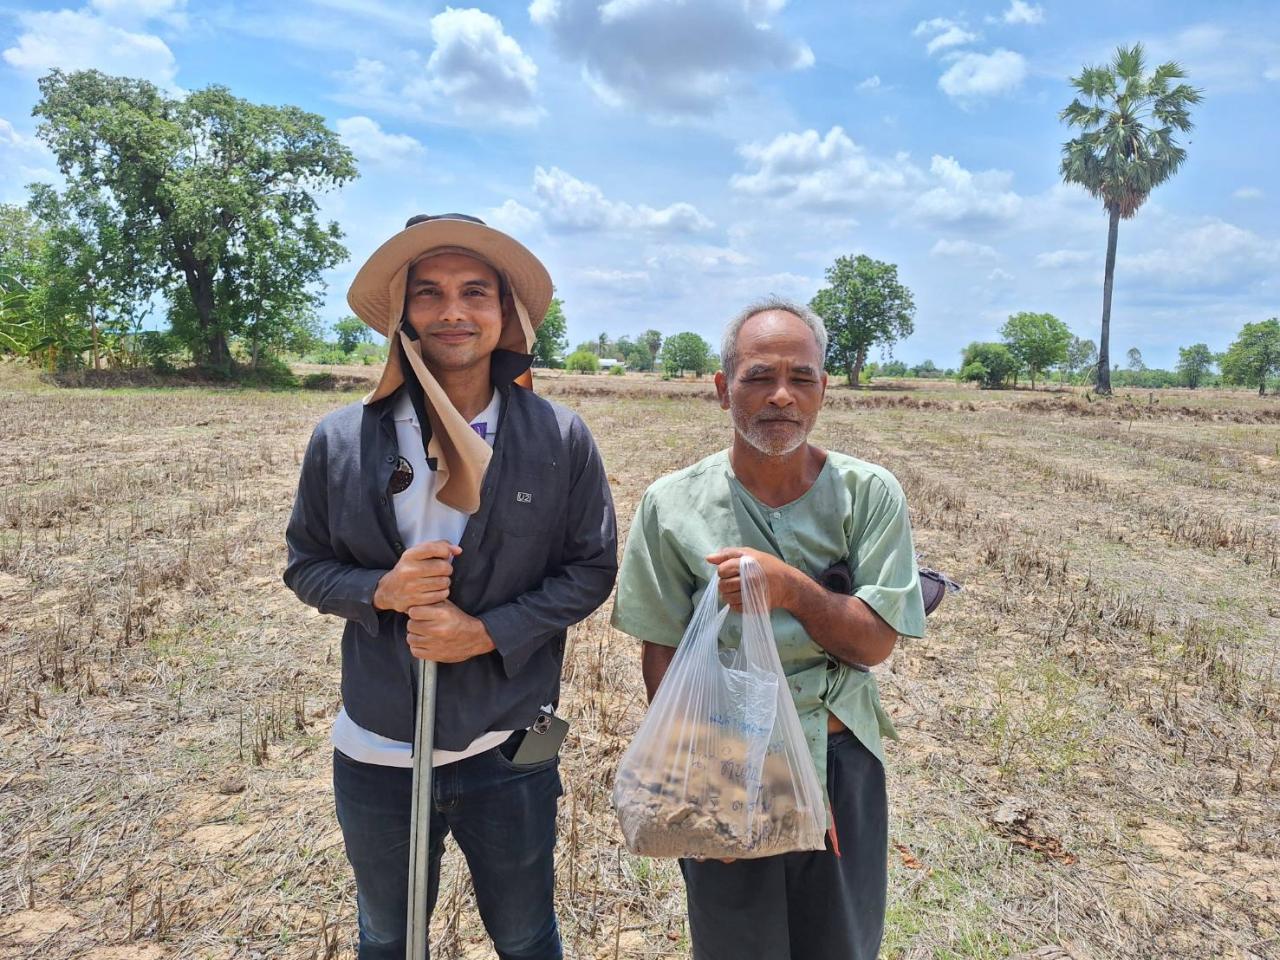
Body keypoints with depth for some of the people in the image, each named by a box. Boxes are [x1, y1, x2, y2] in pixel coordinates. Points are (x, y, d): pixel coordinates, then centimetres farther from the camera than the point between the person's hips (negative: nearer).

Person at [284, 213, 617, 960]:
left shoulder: (561, 438, -10)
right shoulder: (341, 439, -7)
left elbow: (592, 569, -5)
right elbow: (306, 566, 2)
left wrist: (489, 632, -19)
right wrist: (381, 590, -19)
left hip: (508, 749, -1)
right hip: (376, 752, 2)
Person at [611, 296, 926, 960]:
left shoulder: (869, 494, -7)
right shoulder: (673, 504, -8)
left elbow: (875, 642, -10)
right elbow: (661, 654, -4)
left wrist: (791, 587, -27)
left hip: (841, 762, 1)